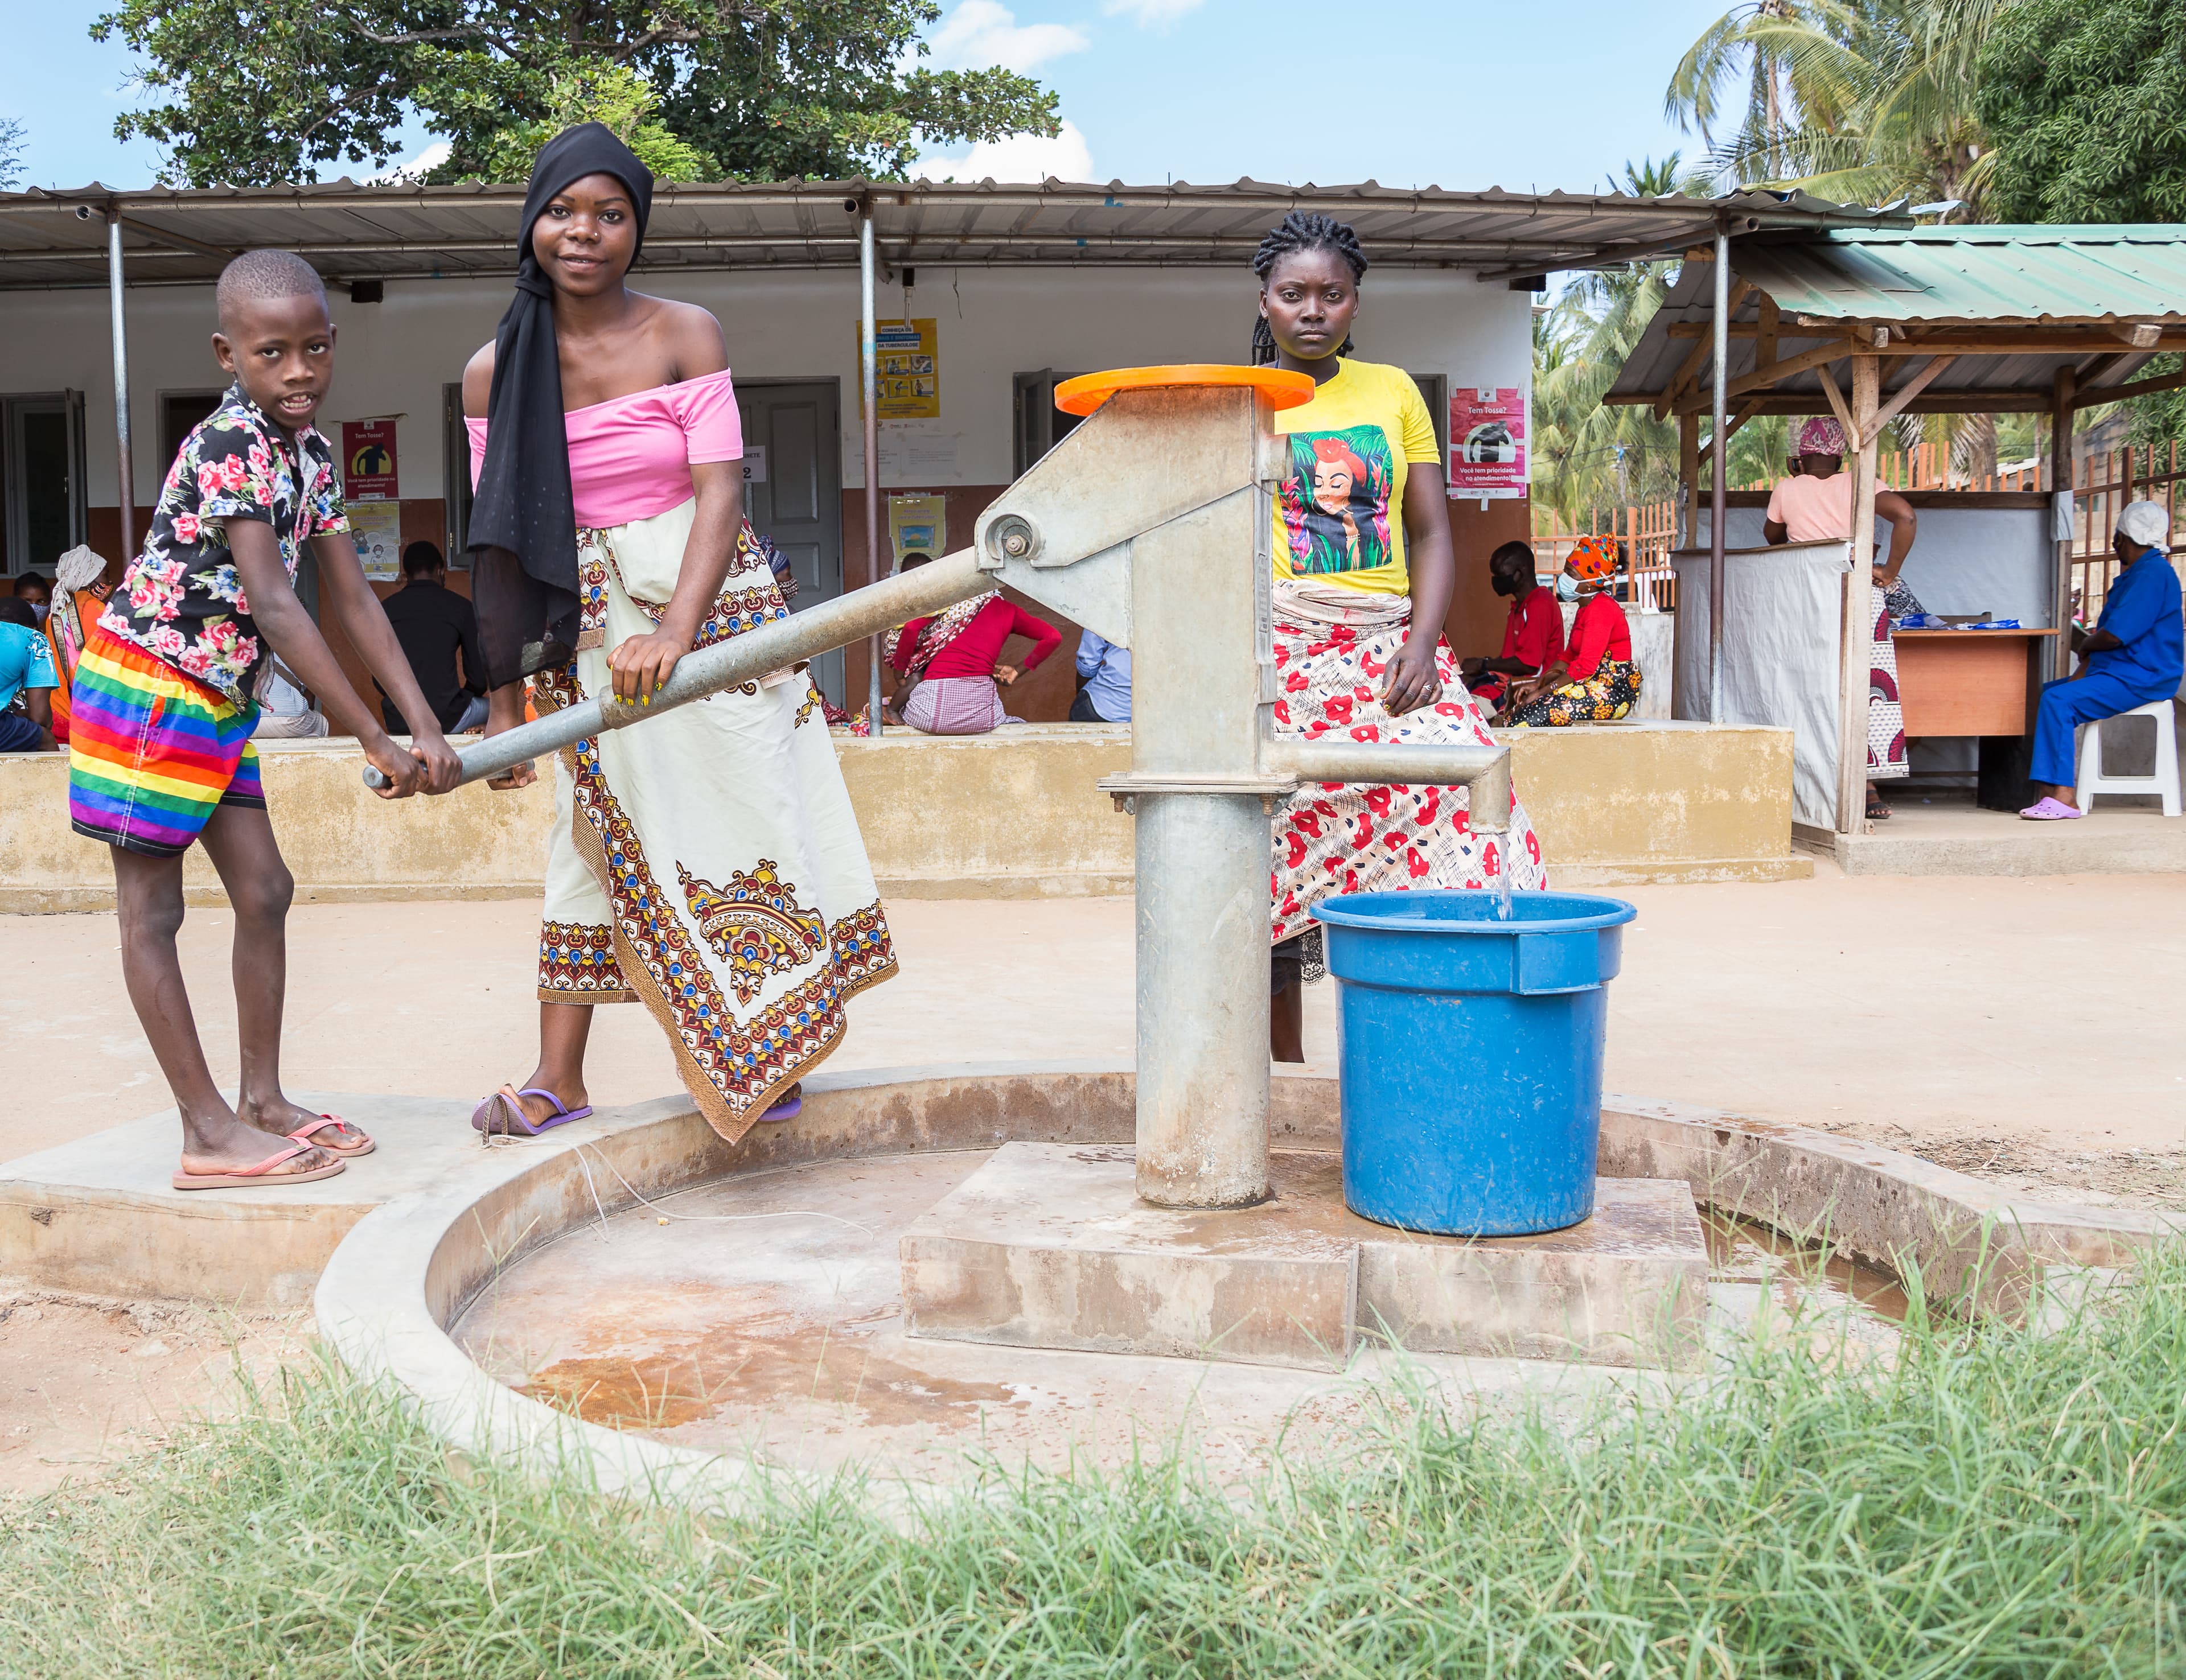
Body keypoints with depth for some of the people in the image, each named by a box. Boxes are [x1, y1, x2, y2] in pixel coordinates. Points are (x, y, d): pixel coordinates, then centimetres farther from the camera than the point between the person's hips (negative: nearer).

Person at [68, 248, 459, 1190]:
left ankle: (264, 1102, 17)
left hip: (217, 700, 9)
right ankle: (209, 1131, 1)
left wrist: (425, 726, -4)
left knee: (263, 893, 9)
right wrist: (376, 743, -29)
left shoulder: (309, 457, 6)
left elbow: (353, 600, 5)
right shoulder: (229, 446, -21)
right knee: (152, 910, -1)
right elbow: (276, 610, -28)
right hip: (149, 683, -9)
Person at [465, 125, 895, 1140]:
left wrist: (675, 629, -27)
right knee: (598, 826, 4)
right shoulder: (494, 370, 1)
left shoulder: (685, 335, -5)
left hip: (706, 605, -2)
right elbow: (499, 545, 2)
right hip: (583, 629, 2)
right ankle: (557, 1078, 10)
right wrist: (504, 701, 1)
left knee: (736, 807, 1)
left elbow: (721, 490, -13)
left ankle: (761, 1054, 14)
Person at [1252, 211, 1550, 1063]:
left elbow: (1432, 535, 13)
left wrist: (1422, 644, -5)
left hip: (1388, 647, 2)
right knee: (1270, 862, -8)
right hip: (1276, 651, -2)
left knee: (1464, 791, -19)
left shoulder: (1393, 393, 16)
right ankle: (1283, 1078, 5)